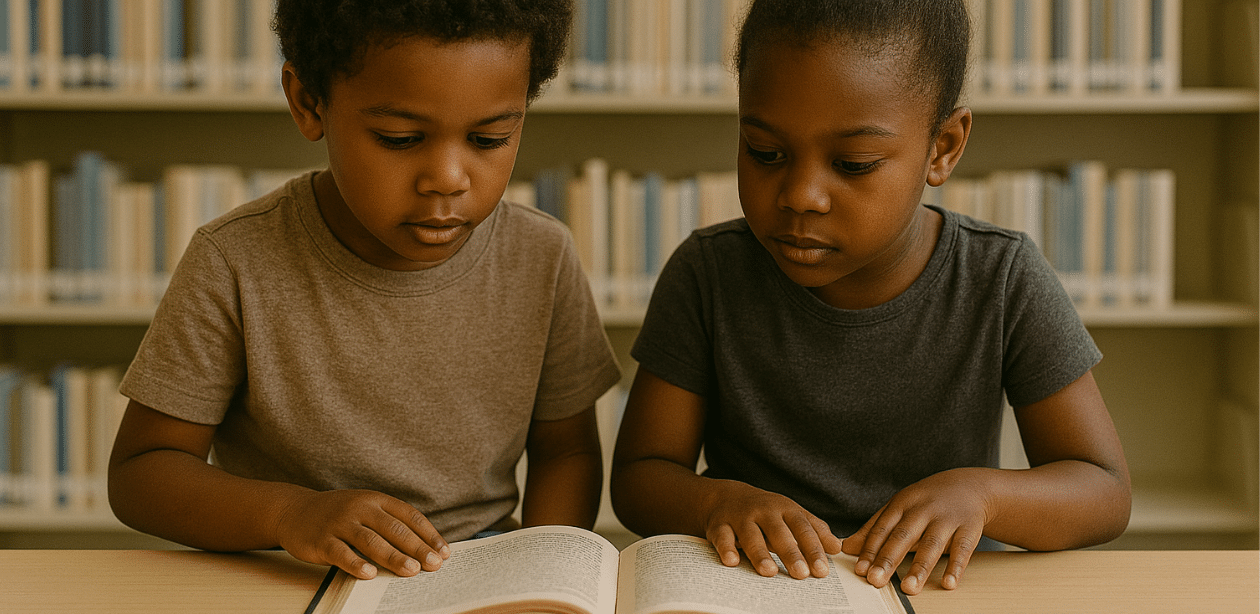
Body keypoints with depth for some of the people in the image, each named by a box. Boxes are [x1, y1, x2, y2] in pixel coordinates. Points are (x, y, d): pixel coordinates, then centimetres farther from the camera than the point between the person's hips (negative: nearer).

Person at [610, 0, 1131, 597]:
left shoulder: (1005, 282, -7)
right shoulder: (707, 274, -6)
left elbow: (1104, 493, -5)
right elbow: (639, 477, -3)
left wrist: (980, 491, -25)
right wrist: (717, 500, -26)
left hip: (938, 592, 0)